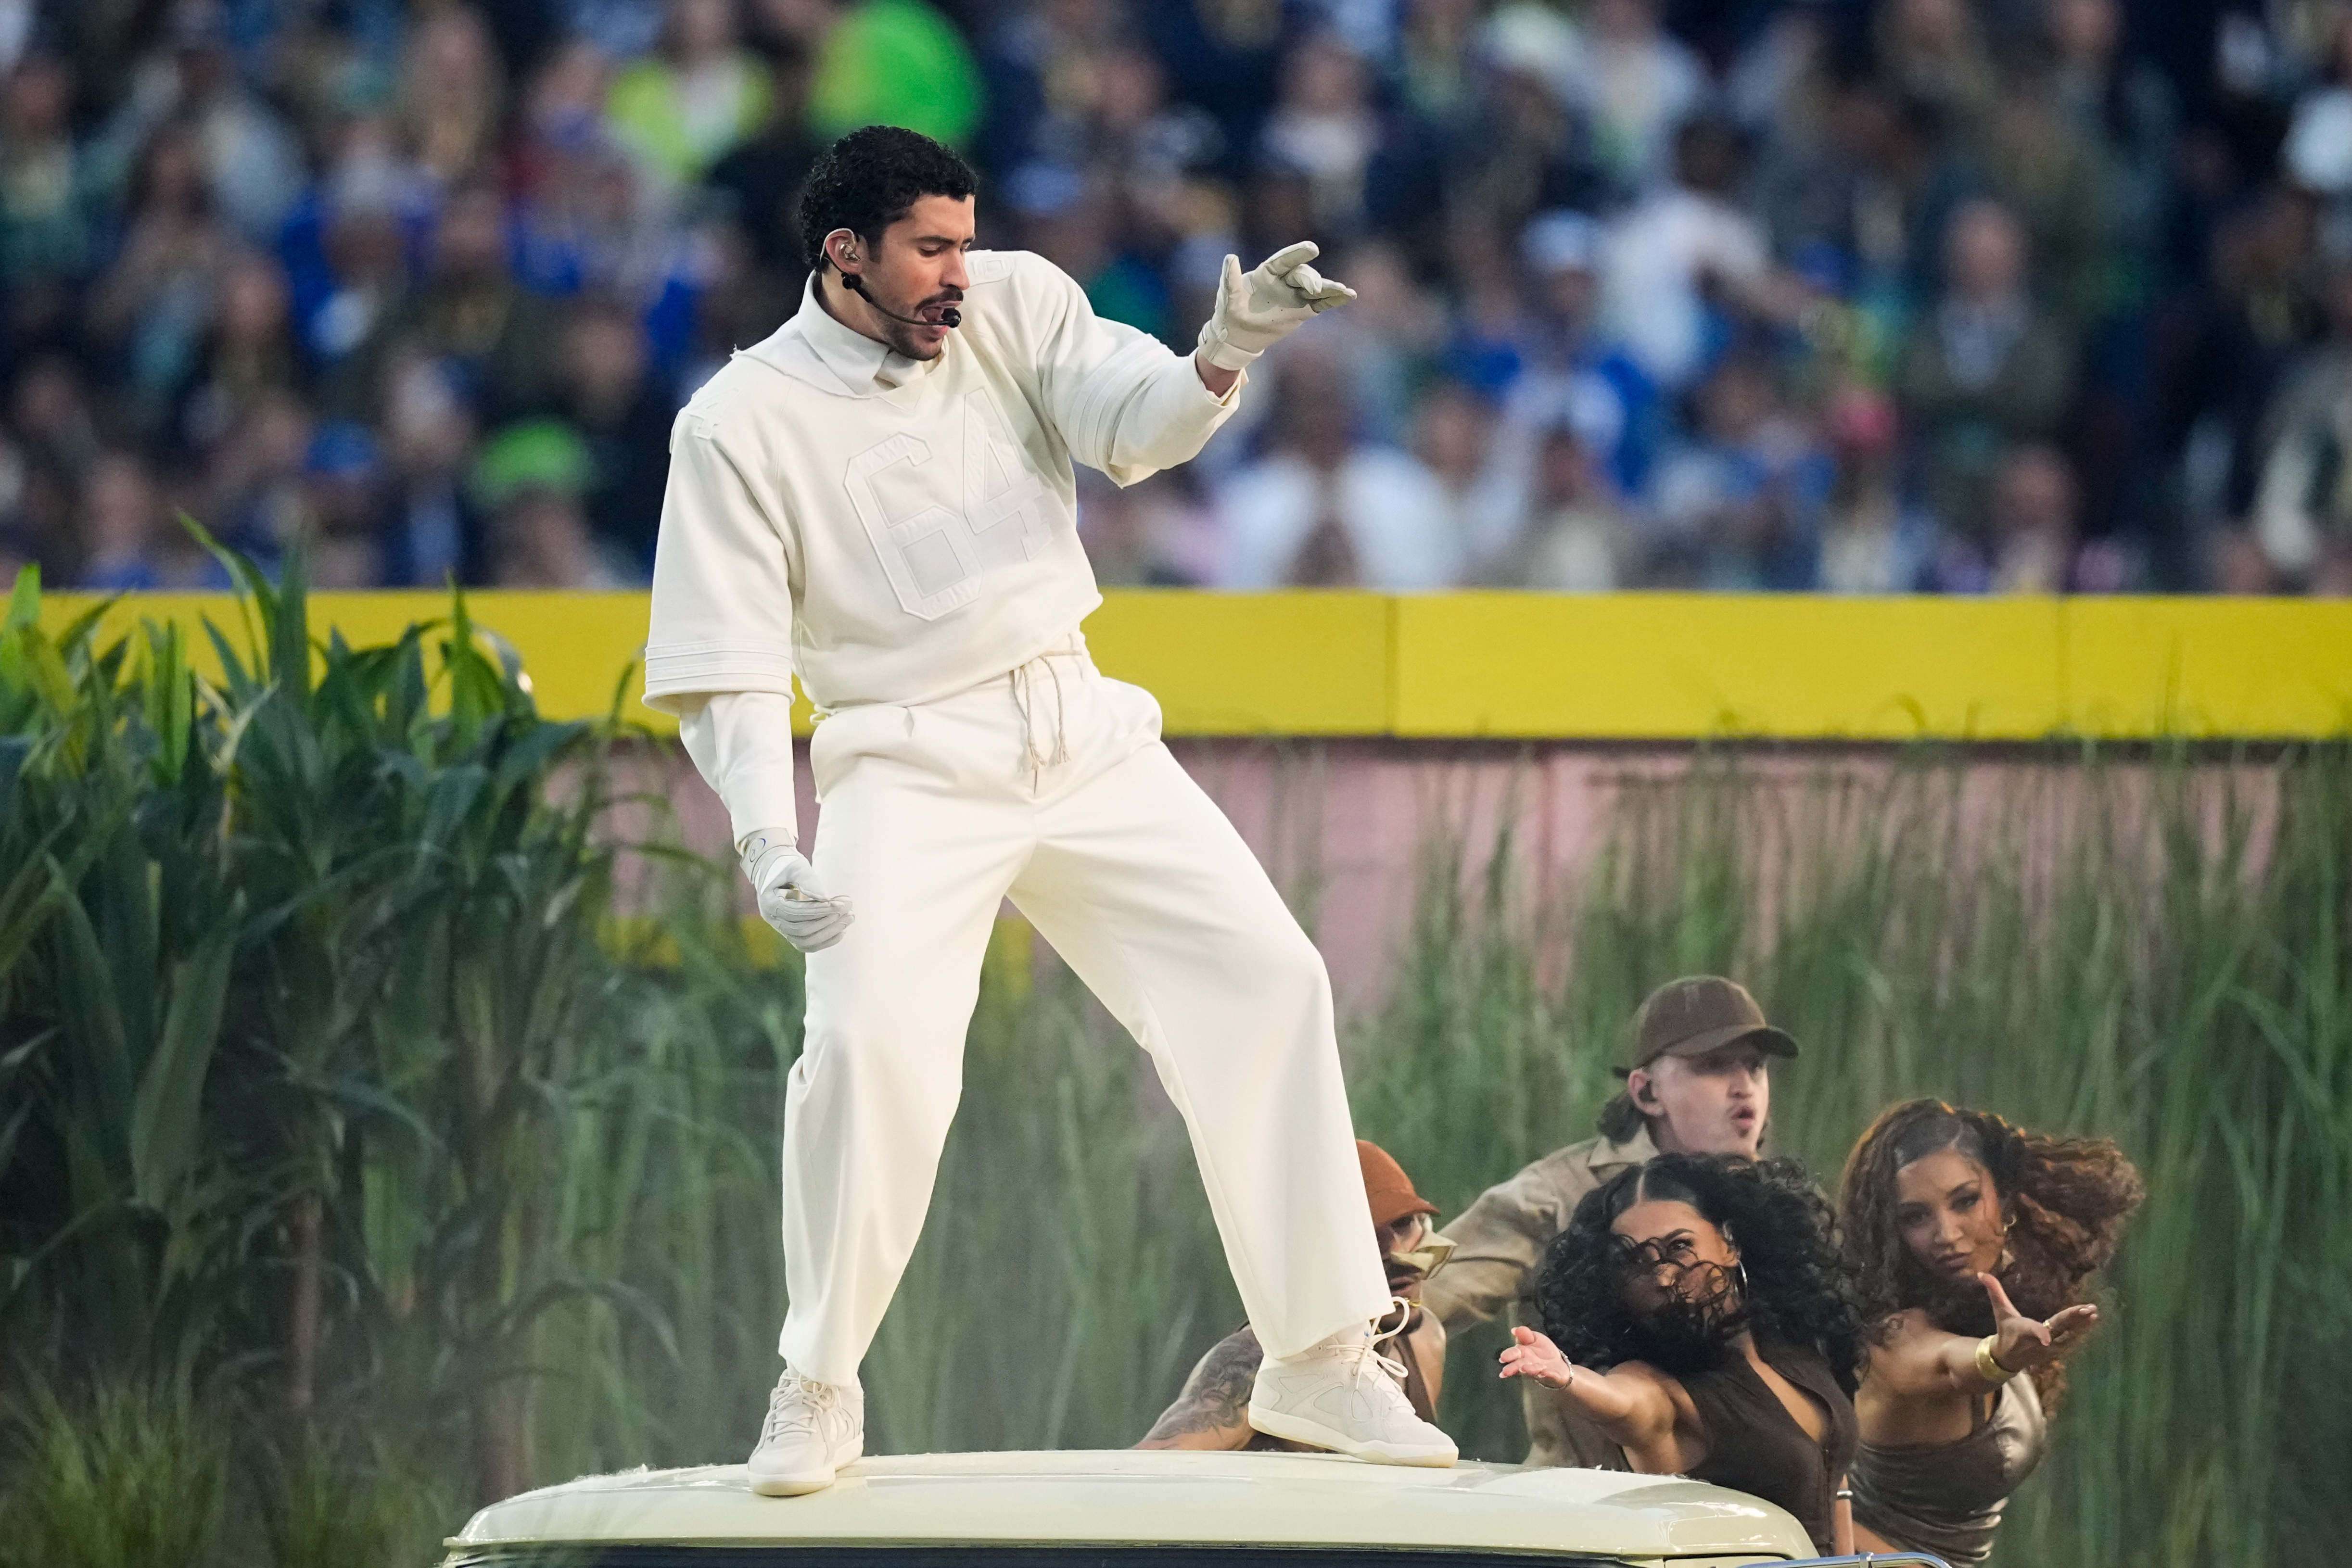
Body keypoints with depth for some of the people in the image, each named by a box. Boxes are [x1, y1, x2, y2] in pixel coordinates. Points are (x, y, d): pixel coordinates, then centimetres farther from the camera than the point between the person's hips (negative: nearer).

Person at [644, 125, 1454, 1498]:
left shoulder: (1015, 306, 1)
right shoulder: (741, 425, -7)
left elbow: (1134, 426, -14)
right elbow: (729, 663, -9)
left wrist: (1224, 355, -36)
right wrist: (770, 848, -23)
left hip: (1086, 740, 4)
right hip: (910, 767, -4)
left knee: (1266, 982, -4)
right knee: (873, 1046, -22)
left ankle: (1321, 1362, 5)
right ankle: (819, 1393, -2)